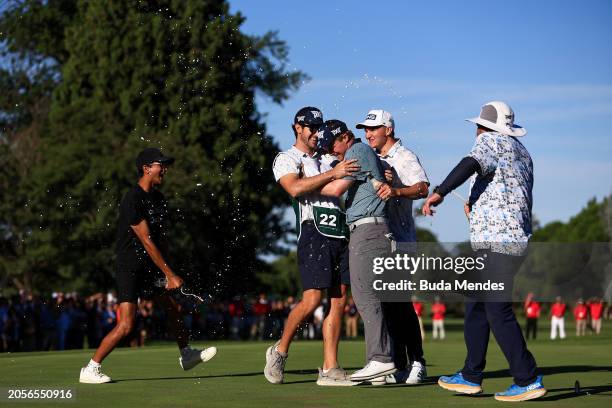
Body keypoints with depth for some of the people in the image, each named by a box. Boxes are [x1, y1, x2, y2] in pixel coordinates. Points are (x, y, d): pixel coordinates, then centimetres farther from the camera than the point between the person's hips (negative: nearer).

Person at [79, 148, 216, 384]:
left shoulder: (158, 198, 9)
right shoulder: (133, 200, -20)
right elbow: (147, 241, -21)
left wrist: (167, 273, 6)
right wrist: (170, 275, -20)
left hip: (150, 269, 9)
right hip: (130, 268, -9)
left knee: (173, 308, 22)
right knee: (126, 326, -16)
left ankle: (186, 355, 41)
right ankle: (90, 370, -7)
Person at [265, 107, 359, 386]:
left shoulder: (324, 163, 28)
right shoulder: (286, 159, 7)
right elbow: (295, 188, -12)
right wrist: (332, 174, -18)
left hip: (341, 232, 7)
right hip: (314, 230, -7)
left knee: (338, 302, 0)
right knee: (312, 300, -15)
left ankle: (330, 369, 0)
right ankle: (279, 351, 6)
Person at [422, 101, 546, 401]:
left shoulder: (491, 141, -2)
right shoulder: (522, 152, 23)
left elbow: (472, 163, -23)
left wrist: (440, 192, -30)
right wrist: (475, 205, 39)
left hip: (496, 241, -10)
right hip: (516, 239, 10)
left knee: (498, 311, -12)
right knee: (476, 307, 14)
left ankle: (528, 381, -13)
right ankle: (471, 377, 18)